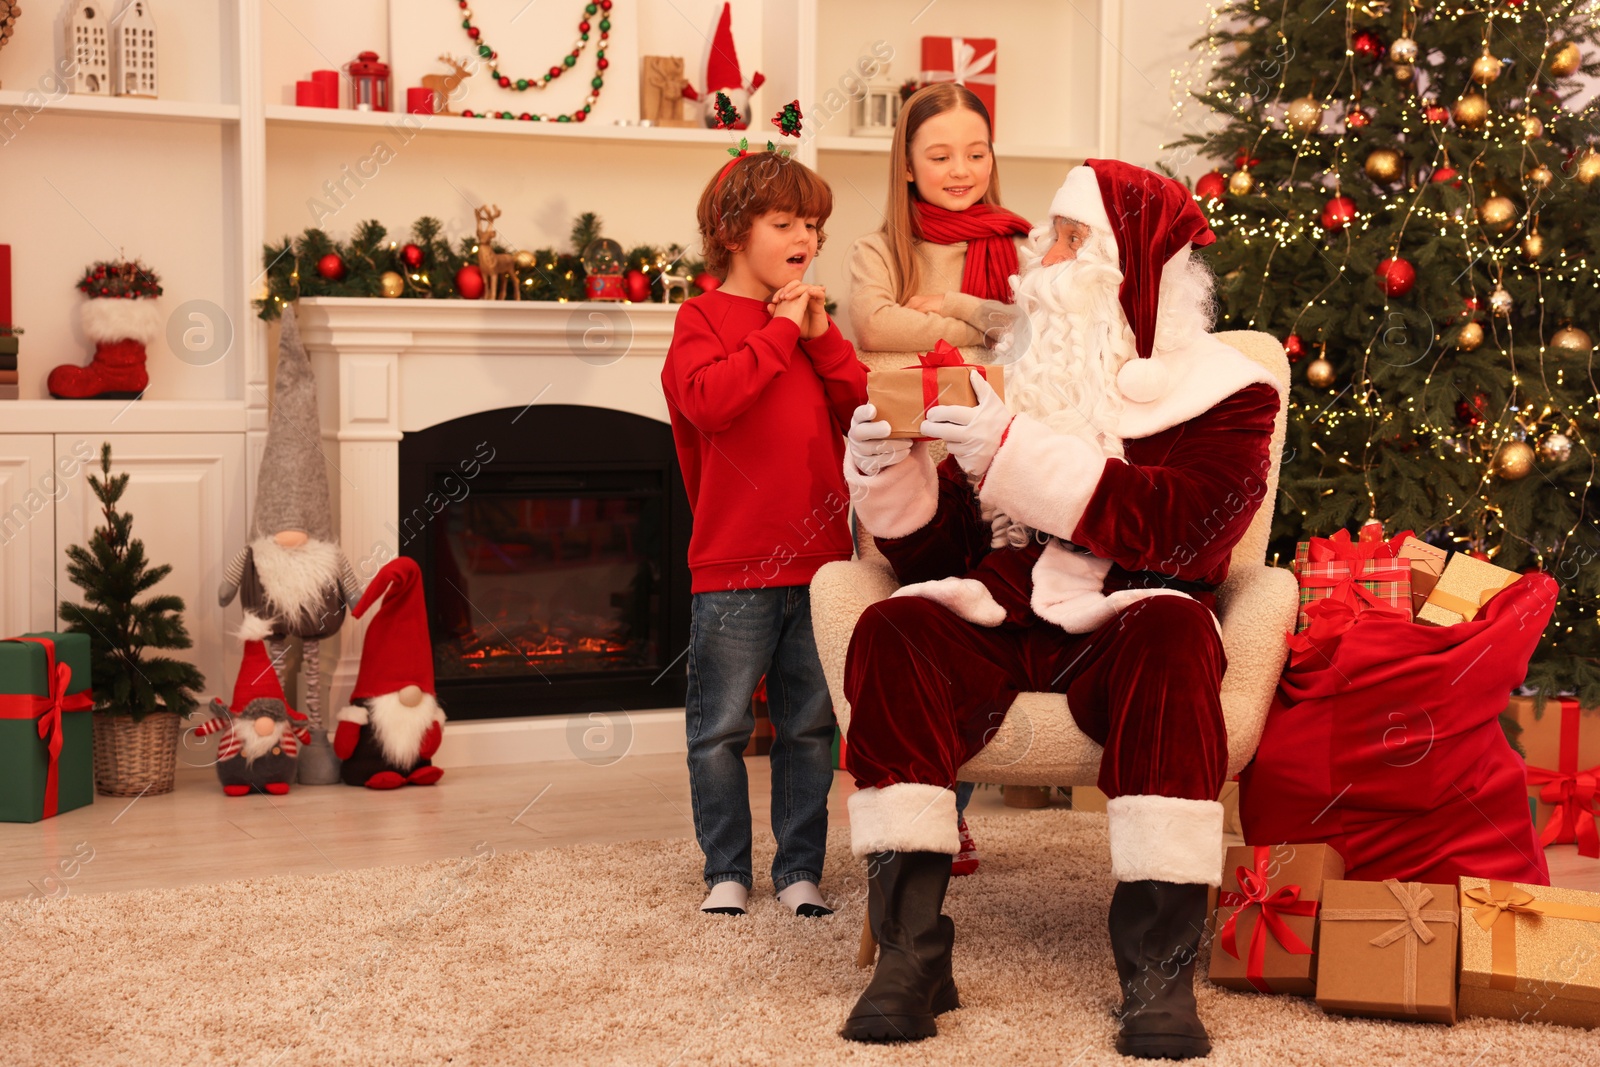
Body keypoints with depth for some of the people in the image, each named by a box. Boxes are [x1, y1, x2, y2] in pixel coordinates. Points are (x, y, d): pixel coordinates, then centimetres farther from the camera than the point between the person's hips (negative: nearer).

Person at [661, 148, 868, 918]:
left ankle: (799, 868, 19)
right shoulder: (703, 318, -2)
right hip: (733, 566, -5)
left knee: (811, 726, 10)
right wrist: (779, 334, -15)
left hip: (818, 559, 5)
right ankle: (726, 870, 14)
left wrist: (822, 339, -5)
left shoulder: (812, 323, 15)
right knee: (719, 729, 2)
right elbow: (709, 400, -22)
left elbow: (864, 412, 6)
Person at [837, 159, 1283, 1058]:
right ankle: (911, 950, -30)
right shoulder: (1020, 378, 19)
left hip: (1122, 626, -3)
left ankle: (1159, 964, -34)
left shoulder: (1219, 392, 7)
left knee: (1171, 634, -36)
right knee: (893, 633, -27)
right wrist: (891, 472, -3)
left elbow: (1172, 528, -14)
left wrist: (1011, 450, -18)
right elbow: (937, 551, 17)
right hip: (999, 621, 3)